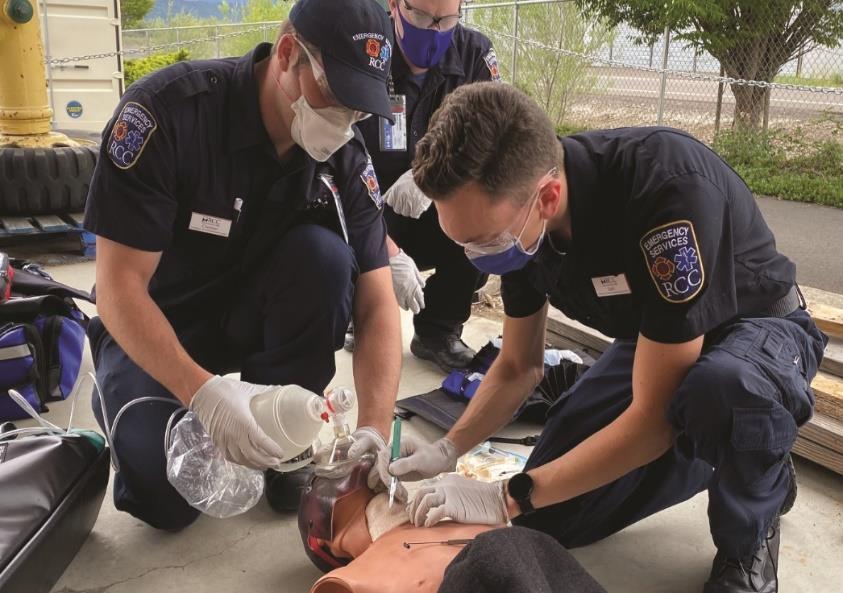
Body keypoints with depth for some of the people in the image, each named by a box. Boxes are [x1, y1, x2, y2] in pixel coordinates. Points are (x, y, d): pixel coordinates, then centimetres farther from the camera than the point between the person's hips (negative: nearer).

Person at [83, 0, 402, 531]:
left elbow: (378, 304, -16)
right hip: (153, 327, -3)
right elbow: (119, 286, -27)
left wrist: (373, 435, -30)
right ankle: (129, 406, 13)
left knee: (325, 255, -27)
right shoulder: (167, 110, -27)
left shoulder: (347, 159, -15)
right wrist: (204, 393, -41)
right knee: (166, 494, -22)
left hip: (253, 314, 3)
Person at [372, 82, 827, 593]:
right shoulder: (516, 214, -17)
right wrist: (448, 449, -15)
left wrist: (507, 497, -31)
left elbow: (654, 416, -35)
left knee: (725, 385, -42)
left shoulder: (670, 190, -40)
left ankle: (748, 545, -10)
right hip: (652, 341, 6)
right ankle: (724, 457, 17)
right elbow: (520, 366, -1)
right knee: (550, 518, -1)